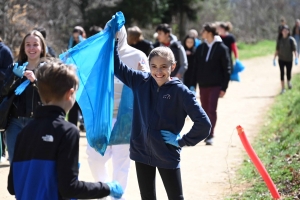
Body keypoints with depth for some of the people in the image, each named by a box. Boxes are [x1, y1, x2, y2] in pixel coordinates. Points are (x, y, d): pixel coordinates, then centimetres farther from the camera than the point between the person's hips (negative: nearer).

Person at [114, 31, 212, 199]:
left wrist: (183, 141, -10)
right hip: (141, 152, 4)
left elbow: (203, 123, -15)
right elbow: (117, 67, 9)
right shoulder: (141, 82, -1)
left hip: (168, 155, -4)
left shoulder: (180, 91, -13)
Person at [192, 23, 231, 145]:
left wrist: (224, 88, -8)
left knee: (212, 110, -11)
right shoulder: (200, 48, 8)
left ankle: (210, 135, -8)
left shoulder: (221, 48, -5)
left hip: (216, 85, -5)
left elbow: (227, 69, -4)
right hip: (203, 85, 5)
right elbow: (196, 68, 12)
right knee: (205, 111, 9)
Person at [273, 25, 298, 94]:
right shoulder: (279, 40, -1)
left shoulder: (291, 40, -9)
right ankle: (283, 88, 5)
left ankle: (289, 82, 41)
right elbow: (277, 50, 5)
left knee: (288, 73, 8)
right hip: (281, 59, 1)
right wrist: (274, 59, 2)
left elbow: (294, 50, -9)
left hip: (289, 60, -1)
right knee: (282, 73, -2)